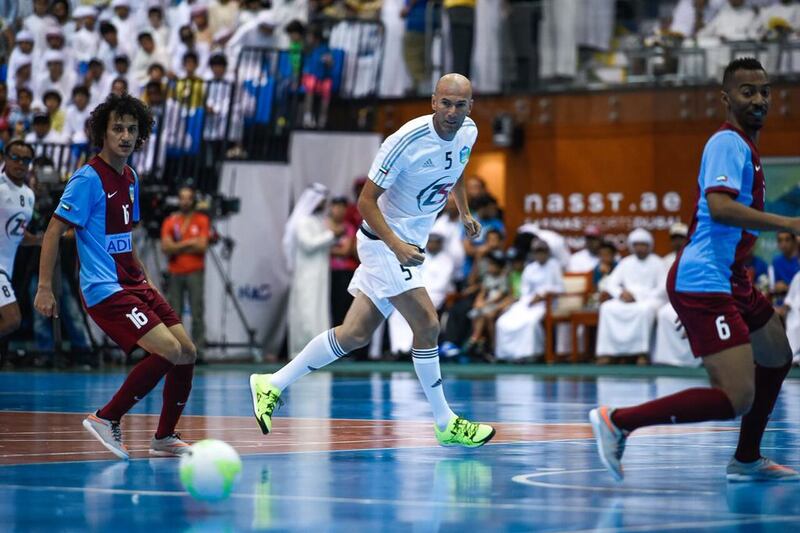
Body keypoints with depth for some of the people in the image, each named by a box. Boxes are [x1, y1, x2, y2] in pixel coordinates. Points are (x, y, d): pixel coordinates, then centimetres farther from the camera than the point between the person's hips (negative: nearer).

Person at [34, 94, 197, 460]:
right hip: (105, 289, -9)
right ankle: (106, 419, -7)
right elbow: (53, 231, -13)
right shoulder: (88, 178, -12)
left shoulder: (130, 179, 13)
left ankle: (164, 437, 18)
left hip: (133, 284, 9)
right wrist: (45, 288, -18)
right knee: (168, 350, -20)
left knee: (186, 352, 4)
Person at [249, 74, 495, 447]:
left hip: (410, 244, 8)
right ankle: (446, 425, -1)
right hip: (384, 241, -8)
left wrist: (464, 212, 16)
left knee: (355, 334, 7)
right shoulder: (406, 141, -24)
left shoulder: (468, 132, -1)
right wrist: (396, 245, -31)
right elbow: (366, 200, -20)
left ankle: (273, 385, 18)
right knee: (427, 325, -14)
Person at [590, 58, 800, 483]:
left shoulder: (744, 146, 18)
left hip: (727, 280, 11)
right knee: (736, 398, -17)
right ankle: (617, 421, -12)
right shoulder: (728, 143, -14)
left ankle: (746, 460, 33)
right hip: (705, 283, -11)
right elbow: (719, 207, -30)